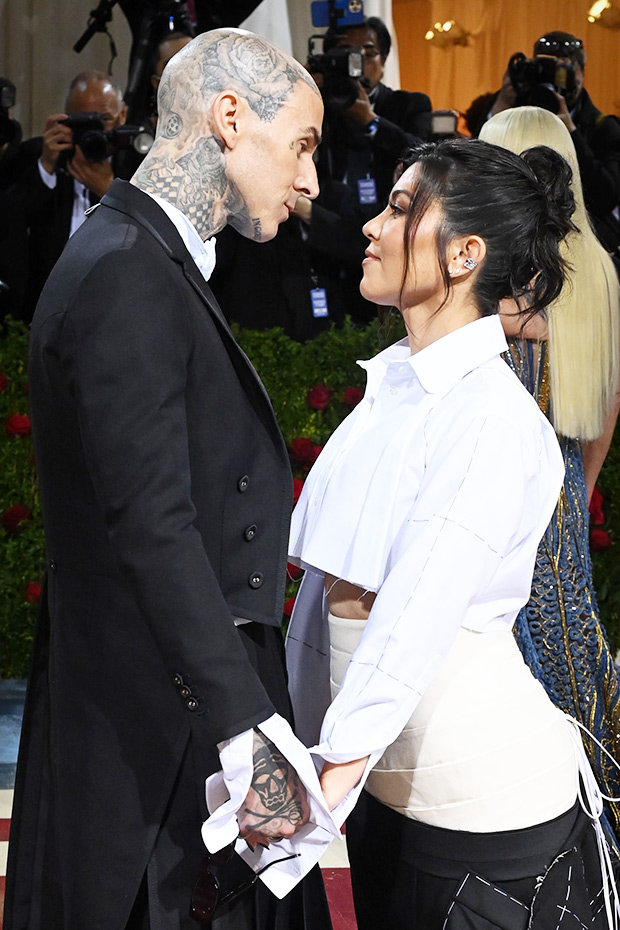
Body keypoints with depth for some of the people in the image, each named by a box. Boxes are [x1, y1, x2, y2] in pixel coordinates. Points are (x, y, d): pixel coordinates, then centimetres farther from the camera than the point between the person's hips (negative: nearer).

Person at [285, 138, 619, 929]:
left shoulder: (492, 416, -19)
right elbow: (326, 579, 8)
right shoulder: (390, 385, 6)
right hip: (387, 785, 7)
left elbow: (418, 620, -27)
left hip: (483, 805, -7)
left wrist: (330, 782, -33)